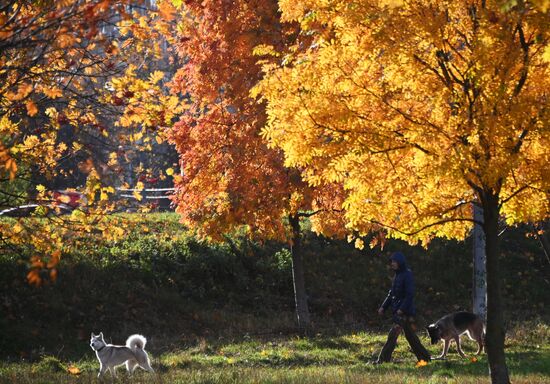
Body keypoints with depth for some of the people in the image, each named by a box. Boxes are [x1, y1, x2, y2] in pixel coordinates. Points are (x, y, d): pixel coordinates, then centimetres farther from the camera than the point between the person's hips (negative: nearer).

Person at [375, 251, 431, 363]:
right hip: (397, 310, 9)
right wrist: (383, 307, 12)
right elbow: (392, 294, 21)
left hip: (405, 312, -9)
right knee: (410, 335, 14)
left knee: (393, 334, -13)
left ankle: (384, 359, -15)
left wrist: (402, 309, -25)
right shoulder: (397, 275, 15)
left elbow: (410, 294, -19)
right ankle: (425, 357, 21)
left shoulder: (407, 275, -12)